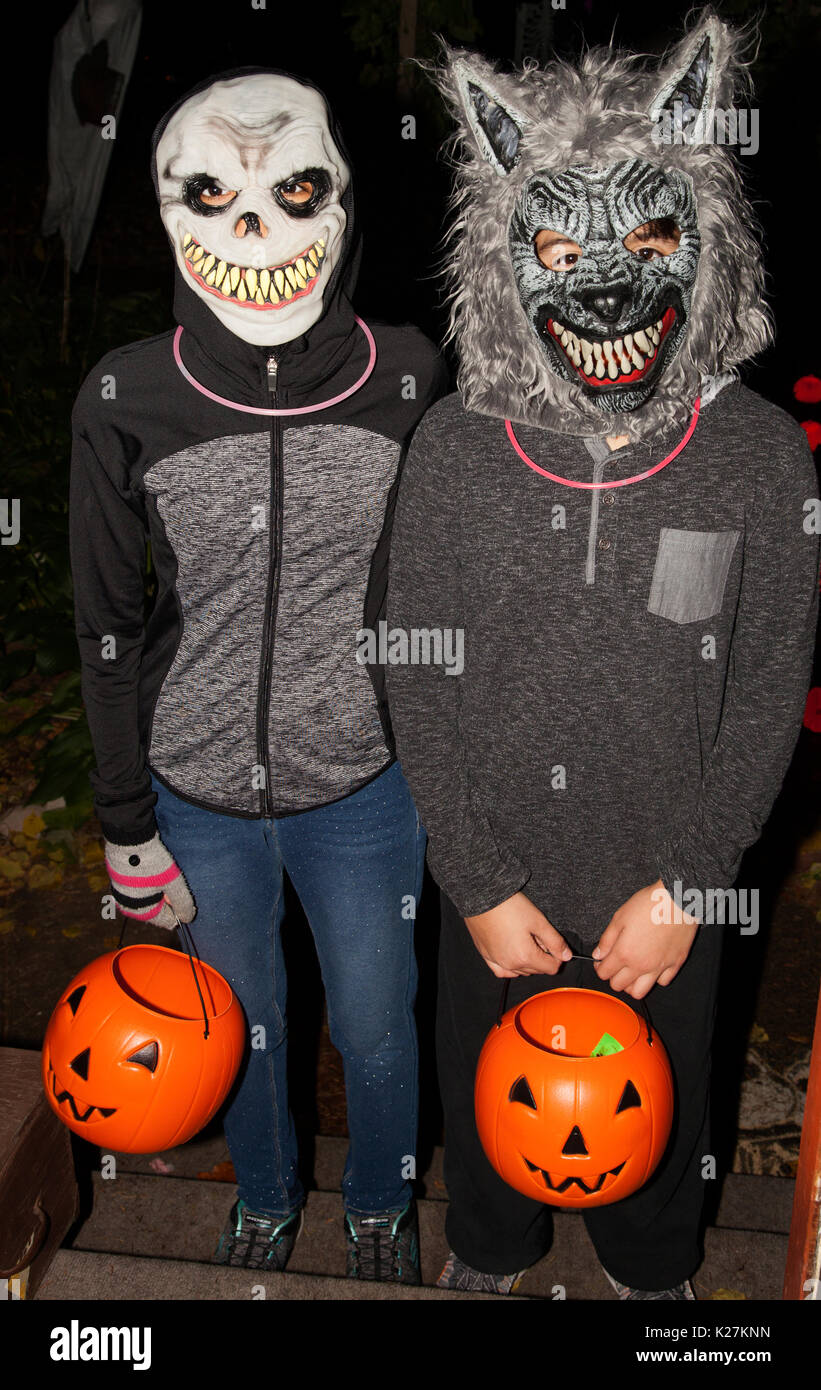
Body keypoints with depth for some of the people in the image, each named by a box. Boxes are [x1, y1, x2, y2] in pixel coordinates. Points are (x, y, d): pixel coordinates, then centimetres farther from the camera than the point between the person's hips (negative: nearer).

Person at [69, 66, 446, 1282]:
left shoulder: (408, 377, -11)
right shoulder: (126, 400, -12)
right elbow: (110, 625, -4)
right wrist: (127, 828, 0)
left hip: (363, 784, 0)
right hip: (198, 793, 1)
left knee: (375, 1027, 19)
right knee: (243, 1024, 23)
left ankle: (380, 1205, 53)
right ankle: (265, 1198, 56)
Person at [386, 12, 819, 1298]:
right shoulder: (454, 449, -13)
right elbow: (418, 679, -9)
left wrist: (686, 888, -11)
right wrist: (479, 885, -10)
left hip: (670, 885, 0)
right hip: (495, 879, 1)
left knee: (659, 1093, 24)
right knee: (486, 1080, 24)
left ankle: (653, 1264, 58)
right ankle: (488, 1250, 57)